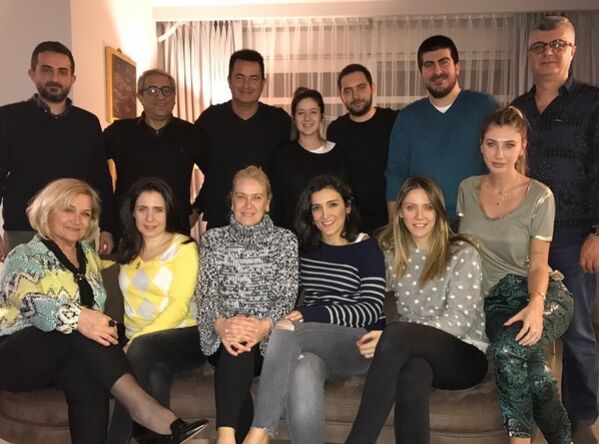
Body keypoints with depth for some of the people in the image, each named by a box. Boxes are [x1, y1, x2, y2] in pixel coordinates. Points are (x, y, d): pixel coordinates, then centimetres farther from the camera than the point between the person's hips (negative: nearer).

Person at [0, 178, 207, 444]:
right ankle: (139, 404, -41)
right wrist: (77, 318, -41)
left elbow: (94, 314, 12)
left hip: (70, 357, 4)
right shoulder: (25, 256, -2)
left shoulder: (88, 255, 15)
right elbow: (31, 303, -23)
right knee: (74, 324, -34)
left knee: (89, 378, -33)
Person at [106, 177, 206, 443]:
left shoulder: (183, 247, -1)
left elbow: (180, 305, -10)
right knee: (156, 377, -32)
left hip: (184, 338, -3)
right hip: (138, 341, 3)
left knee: (140, 350, -34)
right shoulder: (127, 248, 16)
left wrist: (136, 340, -20)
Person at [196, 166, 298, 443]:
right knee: (235, 345, -35)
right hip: (221, 338, 1)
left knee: (242, 346, -35)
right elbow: (206, 292, 1)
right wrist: (221, 324, -22)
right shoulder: (213, 239, 13)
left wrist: (264, 325, -23)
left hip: (268, 339, -1)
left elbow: (287, 295, -1)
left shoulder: (284, 240, 10)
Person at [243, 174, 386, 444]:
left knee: (286, 330, -32)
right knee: (303, 373, -36)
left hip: (360, 342, -3)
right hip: (314, 343, 4)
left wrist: (311, 315, -21)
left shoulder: (366, 248, 1)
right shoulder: (304, 247, 15)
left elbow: (371, 309, -10)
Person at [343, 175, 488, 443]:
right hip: (412, 352, 3)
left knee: (395, 334, -33)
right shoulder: (393, 254, 9)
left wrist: (389, 339, -26)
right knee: (413, 373, -36)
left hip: (465, 355, -3)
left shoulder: (463, 254, -5)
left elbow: (458, 319, -14)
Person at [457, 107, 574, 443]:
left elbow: (538, 263, -5)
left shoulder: (539, 196, -3)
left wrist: (536, 305, -24)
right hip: (494, 299, 2)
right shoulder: (468, 189, 7)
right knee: (528, 362, -31)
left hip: (540, 294, -2)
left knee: (508, 349, -34)